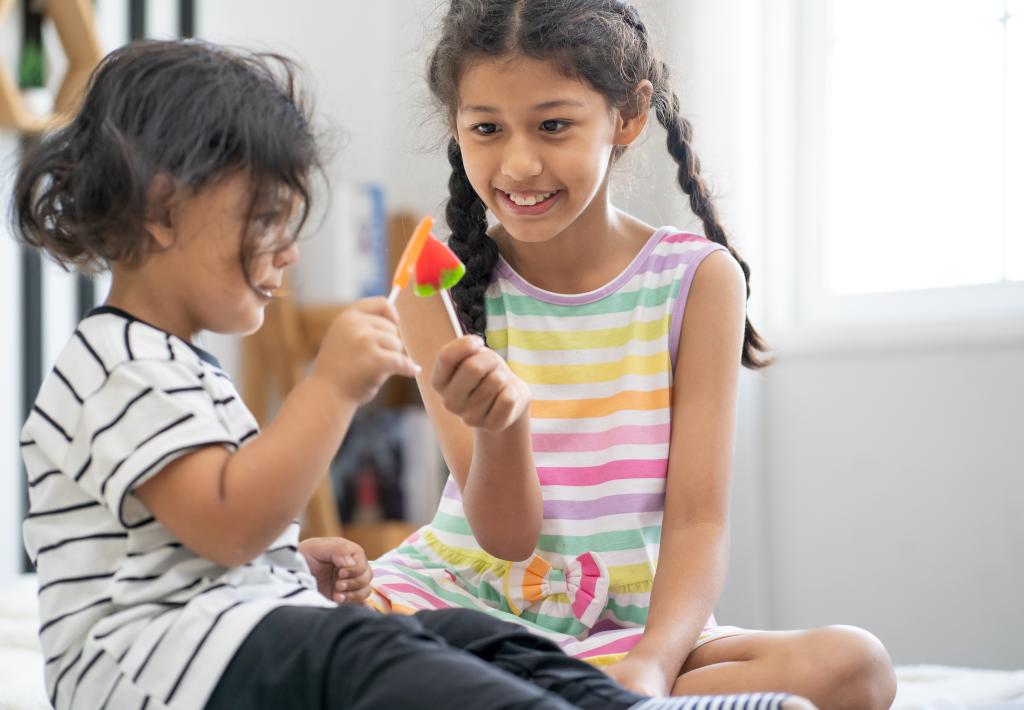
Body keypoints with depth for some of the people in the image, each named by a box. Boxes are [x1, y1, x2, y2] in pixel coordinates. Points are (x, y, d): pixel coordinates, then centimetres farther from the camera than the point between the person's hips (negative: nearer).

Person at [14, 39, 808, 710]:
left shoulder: (177, 364, 26)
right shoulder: (123, 367, -10)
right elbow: (229, 523, -22)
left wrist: (298, 564, 17)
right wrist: (332, 385, -22)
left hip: (257, 630, 10)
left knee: (470, 636, -8)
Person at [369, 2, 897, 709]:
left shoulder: (696, 278, -3)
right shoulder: (439, 286, -2)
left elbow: (697, 521, -7)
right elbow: (506, 534, -7)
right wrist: (500, 424, -30)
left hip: (630, 622, 2)